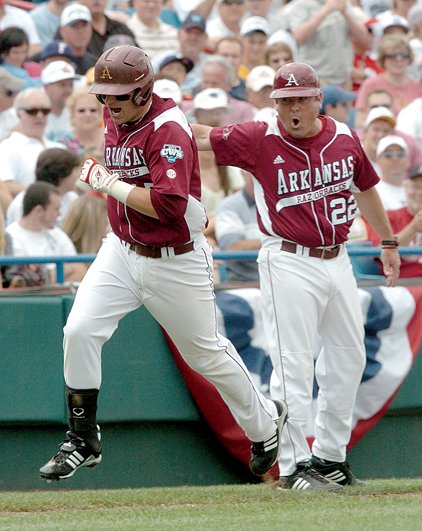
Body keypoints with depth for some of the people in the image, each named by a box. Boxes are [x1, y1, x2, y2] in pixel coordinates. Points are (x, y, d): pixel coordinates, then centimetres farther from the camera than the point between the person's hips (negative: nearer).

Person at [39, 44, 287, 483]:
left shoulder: (168, 130, -22)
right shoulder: (115, 120, 4)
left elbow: (169, 205, -33)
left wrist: (109, 184, -26)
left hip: (176, 260, -7)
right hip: (121, 250, 7)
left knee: (205, 352, 9)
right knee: (80, 331, -13)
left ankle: (264, 423, 35)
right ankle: (82, 442, -4)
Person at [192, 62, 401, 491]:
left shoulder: (344, 138, 3)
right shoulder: (261, 140, -9)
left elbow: (365, 187, 18)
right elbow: (201, 137, -11)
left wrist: (387, 241, 26)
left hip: (337, 259, 6)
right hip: (289, 262, -6)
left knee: (348, 358, 13)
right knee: (294, 364, -8)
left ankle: (329, 455, 26)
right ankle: (294, 466, -4)